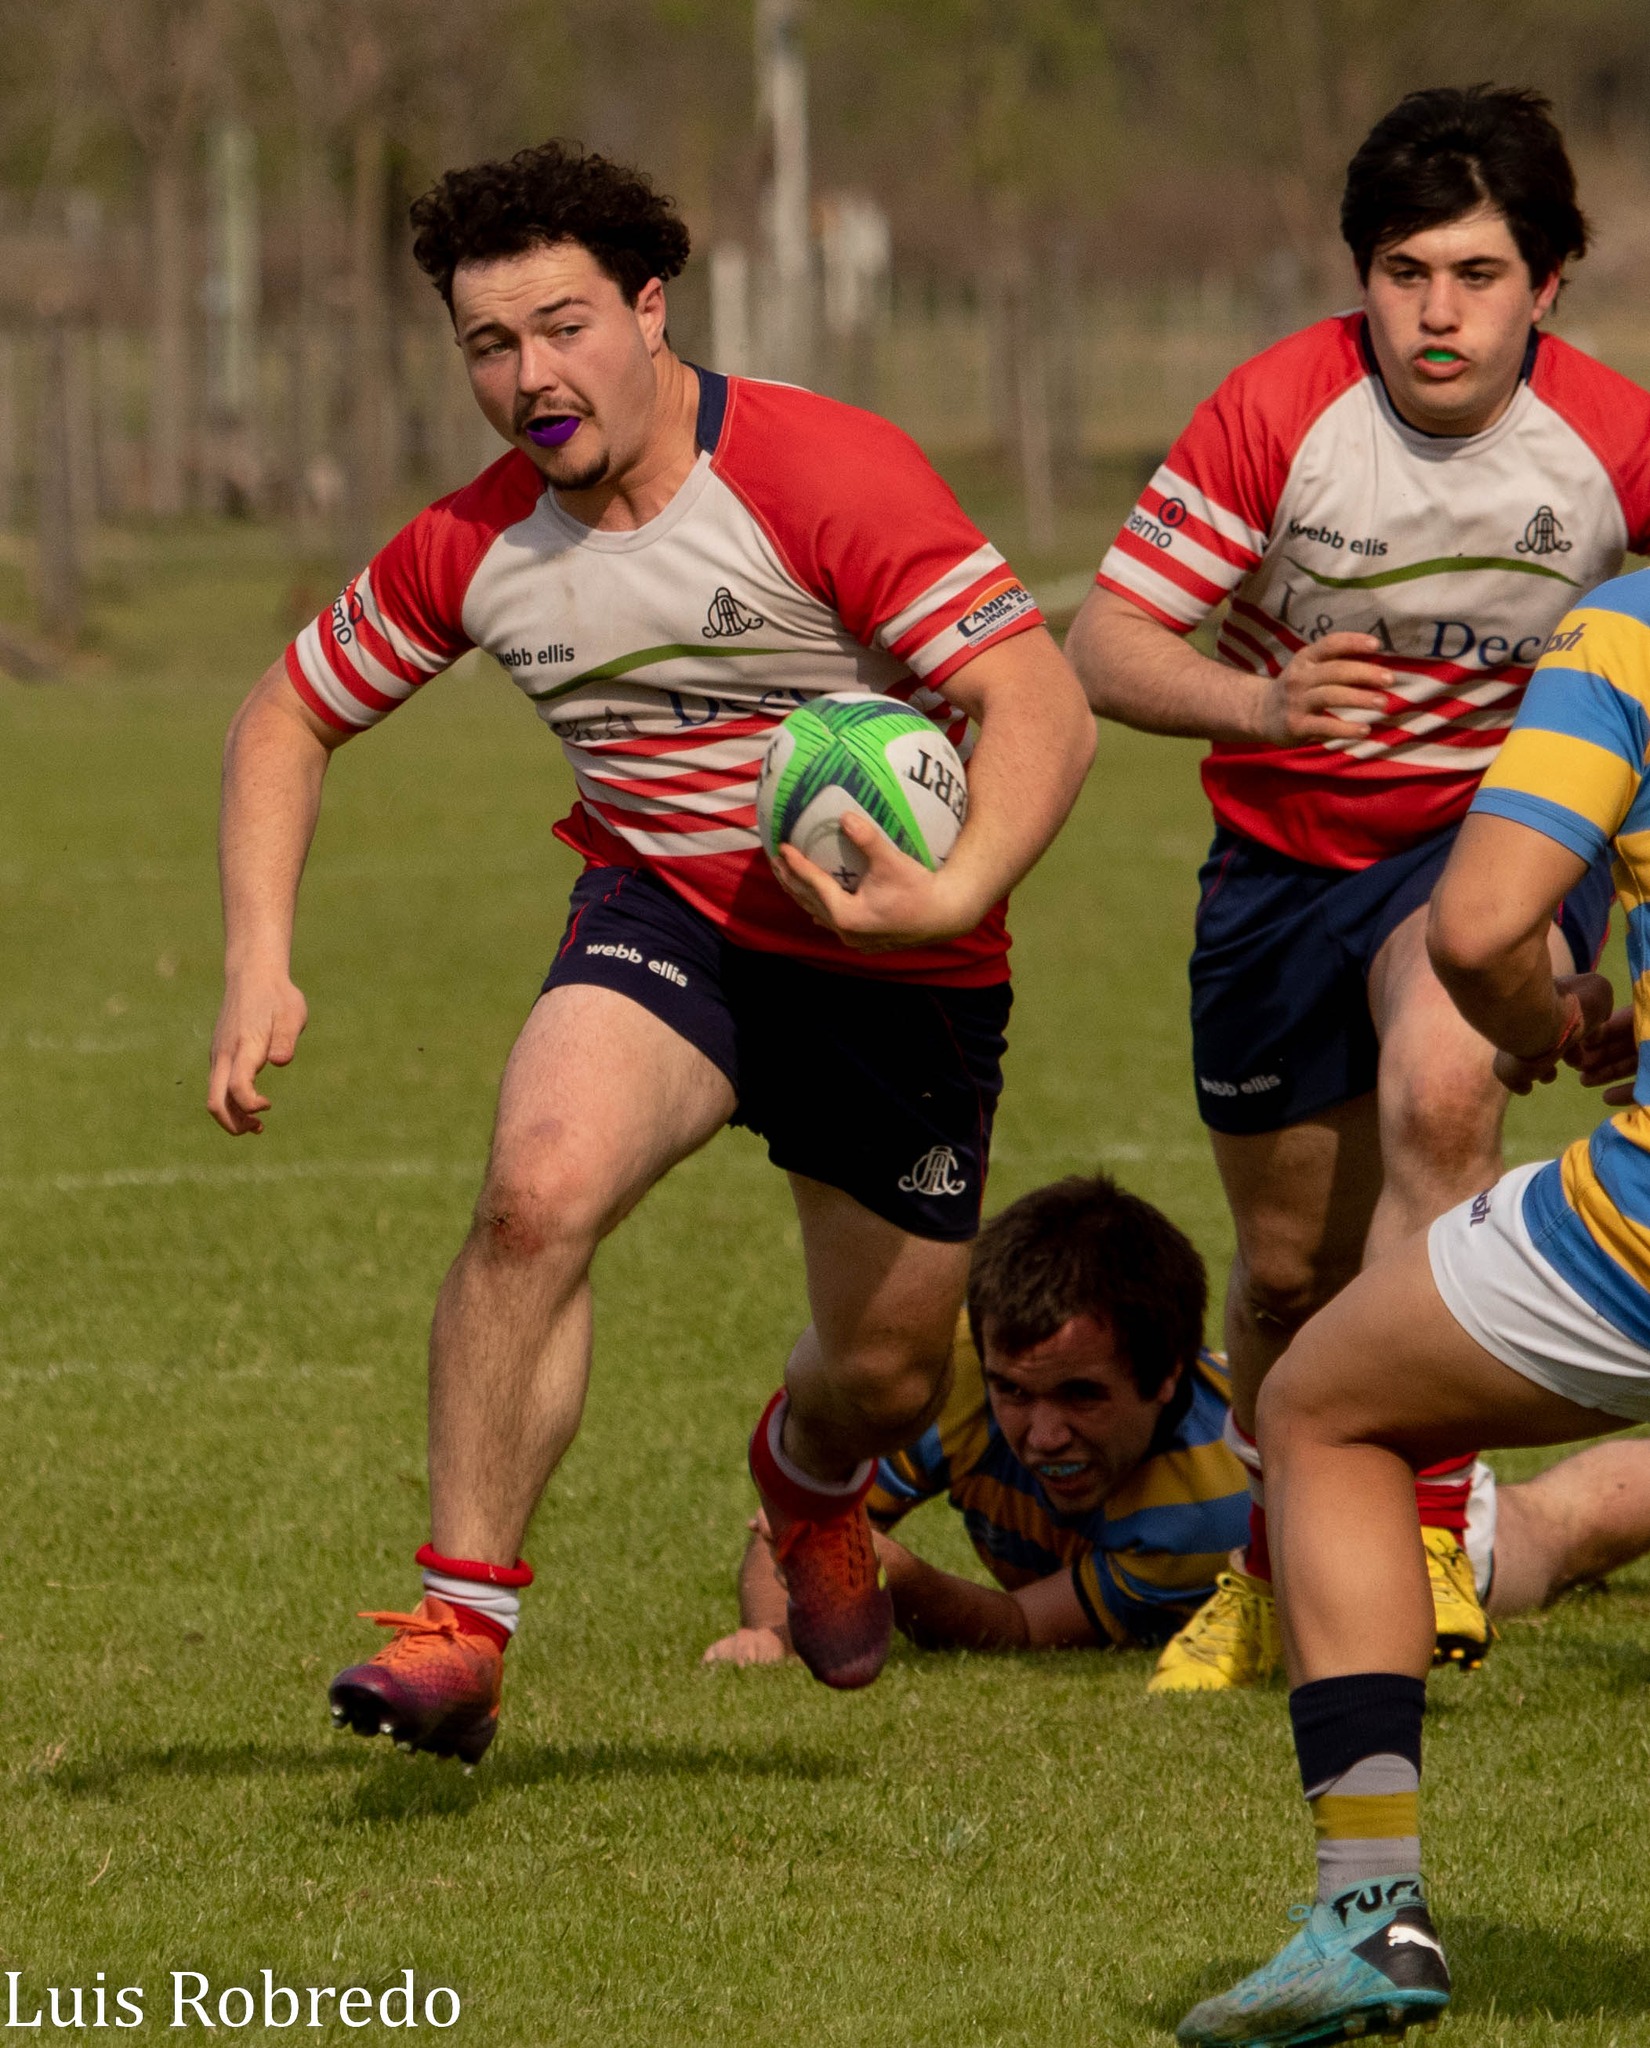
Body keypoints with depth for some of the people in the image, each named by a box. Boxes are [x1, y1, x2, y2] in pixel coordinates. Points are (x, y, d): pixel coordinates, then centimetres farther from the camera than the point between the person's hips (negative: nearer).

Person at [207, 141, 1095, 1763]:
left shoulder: (825, 476, -22)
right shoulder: (474, 545, -5)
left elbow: (1044, 708, -26)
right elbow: (290, 717, 10)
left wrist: (951, 894, -43)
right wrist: (260, 963, -4)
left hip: (896, 968, -2)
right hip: (667, 911, 2)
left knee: (888, 1372, 9)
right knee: (539, 1187, -29)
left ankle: (809, 1475, 50)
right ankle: (460, 1627, -21)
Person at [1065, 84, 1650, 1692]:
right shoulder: (1277, 413, -19)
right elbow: (1102, 646, -18)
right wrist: (1263, 703, -37)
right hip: (1288, 852, 1)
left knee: (1438, 1091, -34)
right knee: (1291, 1270, 10)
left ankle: (1427, 1519, -26)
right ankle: (1278, 1569, 39)